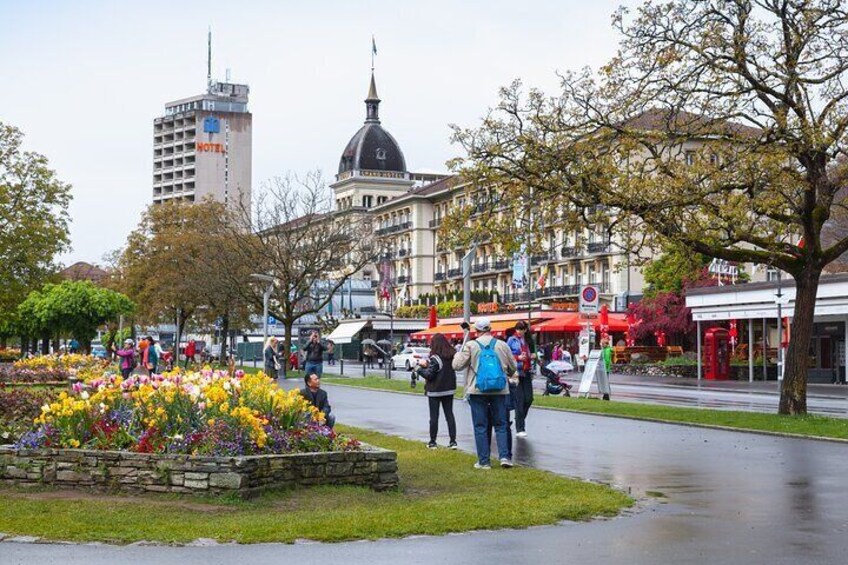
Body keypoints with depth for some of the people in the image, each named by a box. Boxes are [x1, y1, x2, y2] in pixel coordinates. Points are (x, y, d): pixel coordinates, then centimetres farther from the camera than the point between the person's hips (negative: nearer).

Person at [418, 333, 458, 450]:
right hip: (449, 390, 6)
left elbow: (429, 375, -20)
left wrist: (422, 366, -1)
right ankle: (453, 441, 7)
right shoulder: (452, 355, 1)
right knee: (449, 414, 10)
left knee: (434, 416, 3)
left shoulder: (435, 359, -20)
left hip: (435, 391, -6)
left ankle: (432, 442, 8)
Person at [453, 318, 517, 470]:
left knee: (480, 427, 5)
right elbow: (512, 367, 12)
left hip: (477, 391, -2)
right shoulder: (502, 345, 2)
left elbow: (456, 365, -5)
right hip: (499, 390, 2)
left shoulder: (471, 346, -6)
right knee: (501, 425, 11)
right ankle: (504, 456, -1)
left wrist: (458, 354, 15)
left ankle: (483, 461, 4)